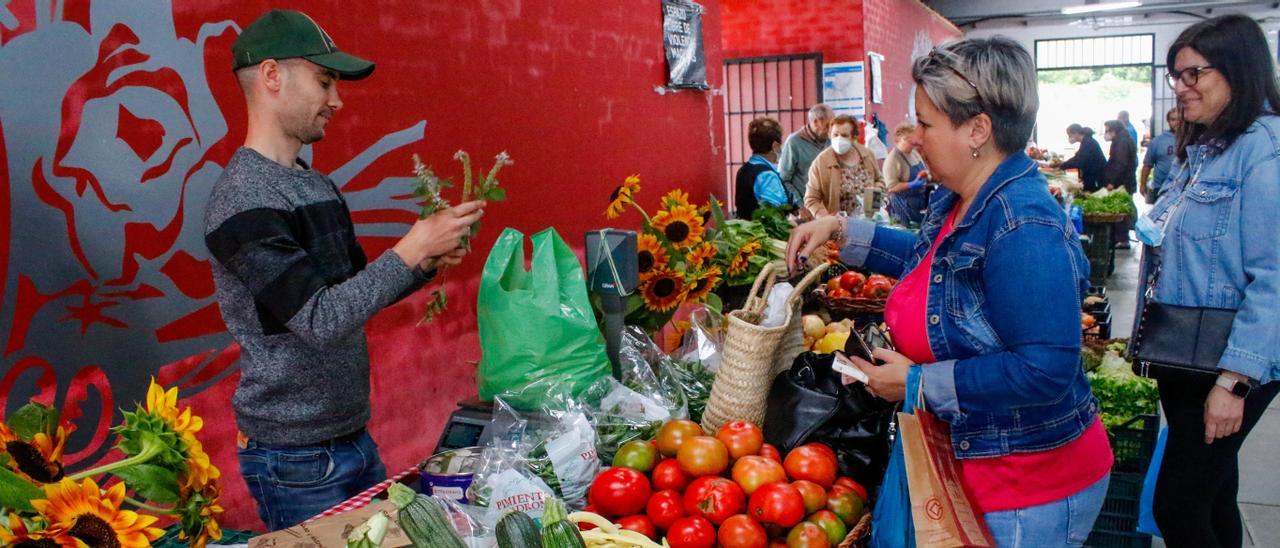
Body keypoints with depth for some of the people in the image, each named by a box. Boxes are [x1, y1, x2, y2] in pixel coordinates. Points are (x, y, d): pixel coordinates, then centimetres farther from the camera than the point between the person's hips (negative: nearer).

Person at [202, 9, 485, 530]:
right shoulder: (241, 201, -19)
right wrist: (410, 250, -22)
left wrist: (426, 261, -1)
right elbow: (320, 320, -26)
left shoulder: (319, 186, 8)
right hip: (295, 458, -8)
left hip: (355, 436, 8)